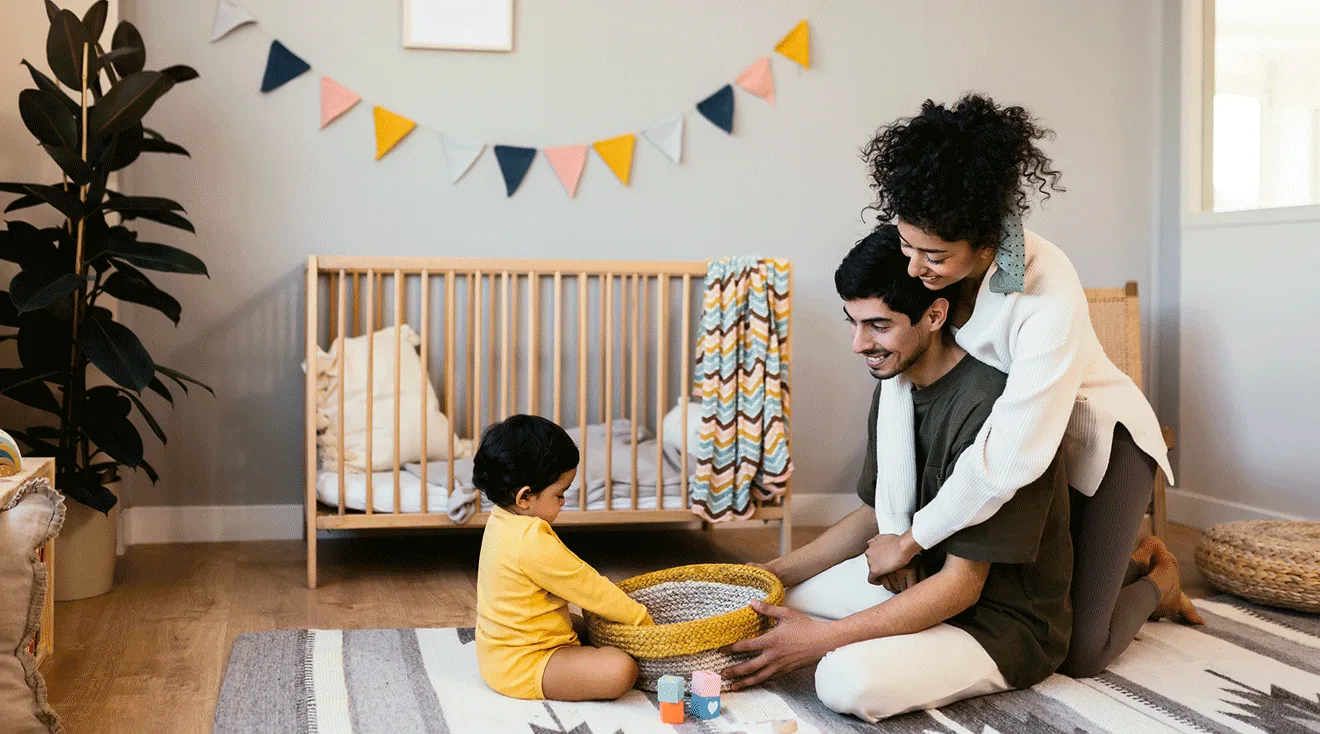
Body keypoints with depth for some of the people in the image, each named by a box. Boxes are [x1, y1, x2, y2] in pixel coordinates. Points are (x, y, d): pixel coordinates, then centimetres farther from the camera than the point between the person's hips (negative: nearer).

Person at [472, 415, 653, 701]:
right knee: (620, 670, -24)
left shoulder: (501, 522, 4)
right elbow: (589, 588, -19)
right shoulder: (532, 543, -28)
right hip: (520, 669, -10)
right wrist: (641, 618, -6)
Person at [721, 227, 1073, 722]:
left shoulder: (989, 407, -28)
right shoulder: (894, 388, 1)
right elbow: (875, 515, 13)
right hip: (923, 576, 9)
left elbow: (961, 584, -26)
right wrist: (774, 572, 2)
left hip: (1005, 621, -9)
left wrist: (820, 638, -26)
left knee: (848, 680, -31)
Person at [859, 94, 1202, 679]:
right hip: (1014, 433, 6)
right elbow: (899, 388, -21)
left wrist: (911, 540, -30)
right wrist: (895, 533, -23)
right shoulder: (922, 265, -21)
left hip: (1100, 440, -6)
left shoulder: (1048, 292, -38)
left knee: (1077, 653, -7)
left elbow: (1013, 456, -39)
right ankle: (1133, 556, 37)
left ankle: (1159, 579, 23)